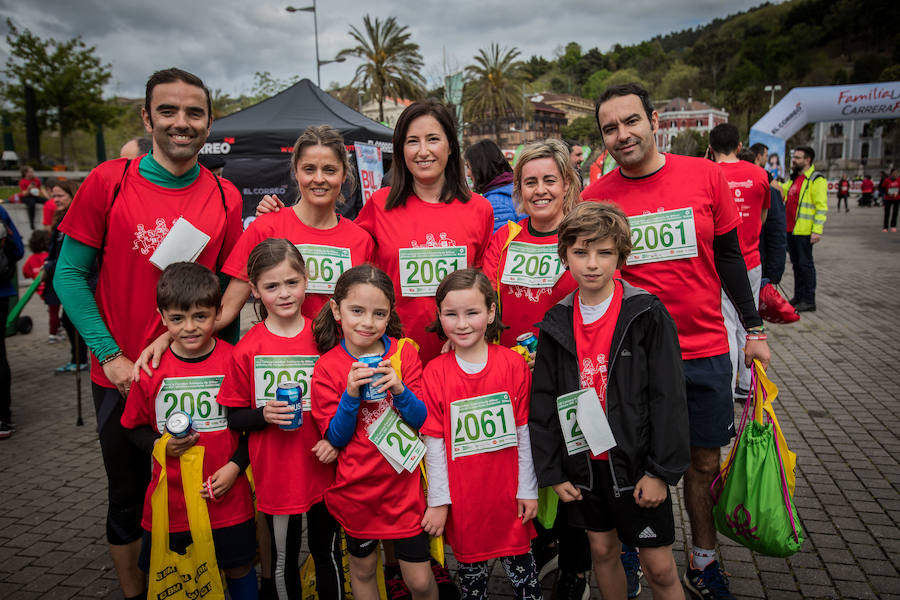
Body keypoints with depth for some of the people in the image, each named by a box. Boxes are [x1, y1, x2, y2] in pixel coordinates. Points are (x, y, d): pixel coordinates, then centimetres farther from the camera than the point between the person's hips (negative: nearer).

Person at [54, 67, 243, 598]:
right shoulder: (110, 182, -6)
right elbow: (70, 275, -3)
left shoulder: (226, 198, -1)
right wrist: (110, 355, -10)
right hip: (123, 375, -1)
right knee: (130, 499, 14)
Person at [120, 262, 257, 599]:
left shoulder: (234, 361, -9)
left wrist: (235, 466, -10)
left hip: (228, 494, -1)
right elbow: (134, 427, 6)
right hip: (170, 496, 1)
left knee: (239, 567, 15)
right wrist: (160, 445, -12)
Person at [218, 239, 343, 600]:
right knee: (284, 560, 16)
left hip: (323, 470, 1)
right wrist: (264, 415, -20)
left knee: (328, 553, 18)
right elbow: (234, 418, -2)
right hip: (275, 476, -1)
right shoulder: (247, 349, -8)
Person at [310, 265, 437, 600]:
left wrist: (399, 390, -24)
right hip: (356, 488, 0)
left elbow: (421, 420, -5)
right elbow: (336, 439, -9)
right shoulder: (327, 368, -9)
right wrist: (351, 394, -25)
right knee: (362, 568, 20)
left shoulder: (404, 353, -7)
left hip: (403, 484, 0)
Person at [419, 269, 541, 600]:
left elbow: (524, 432, -2)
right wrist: (438, 500, -3)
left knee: (519, 562, 13)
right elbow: (434, 441, -5)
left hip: (508, 493, 0)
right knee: (470, 564, 16)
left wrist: (528, 489, 0)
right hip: (462, 498, 0)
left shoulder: (513, 364, -7)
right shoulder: (435, 372, -7)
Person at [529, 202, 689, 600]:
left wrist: (661, 470, -12)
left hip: (636, 462, -3)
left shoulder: (647, 315, -10)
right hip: (582, 464, 3)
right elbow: (543, 404, 3)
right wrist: (552, 472, 2)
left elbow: (668, 398, -10)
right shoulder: (556, 325, -1)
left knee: (659, 566, 6)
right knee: (602, 550, 18)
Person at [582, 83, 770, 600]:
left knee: (704, 461, 13)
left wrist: (754, 328, 7)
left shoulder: (705, 176, -2)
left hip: (705, 351, 1)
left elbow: (729, 257, 6)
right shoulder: (595, 198, -4)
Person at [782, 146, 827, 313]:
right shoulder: (793, 179, 16)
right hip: (790, 229, 8)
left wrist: (817, 230, -21)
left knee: (805, 264, -3)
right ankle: (798, 297, 24)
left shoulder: (816, 180, -11)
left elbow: (821, 206, -16)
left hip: (804, 231, -8)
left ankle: (809, 300, 4)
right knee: (796, 264, 14)